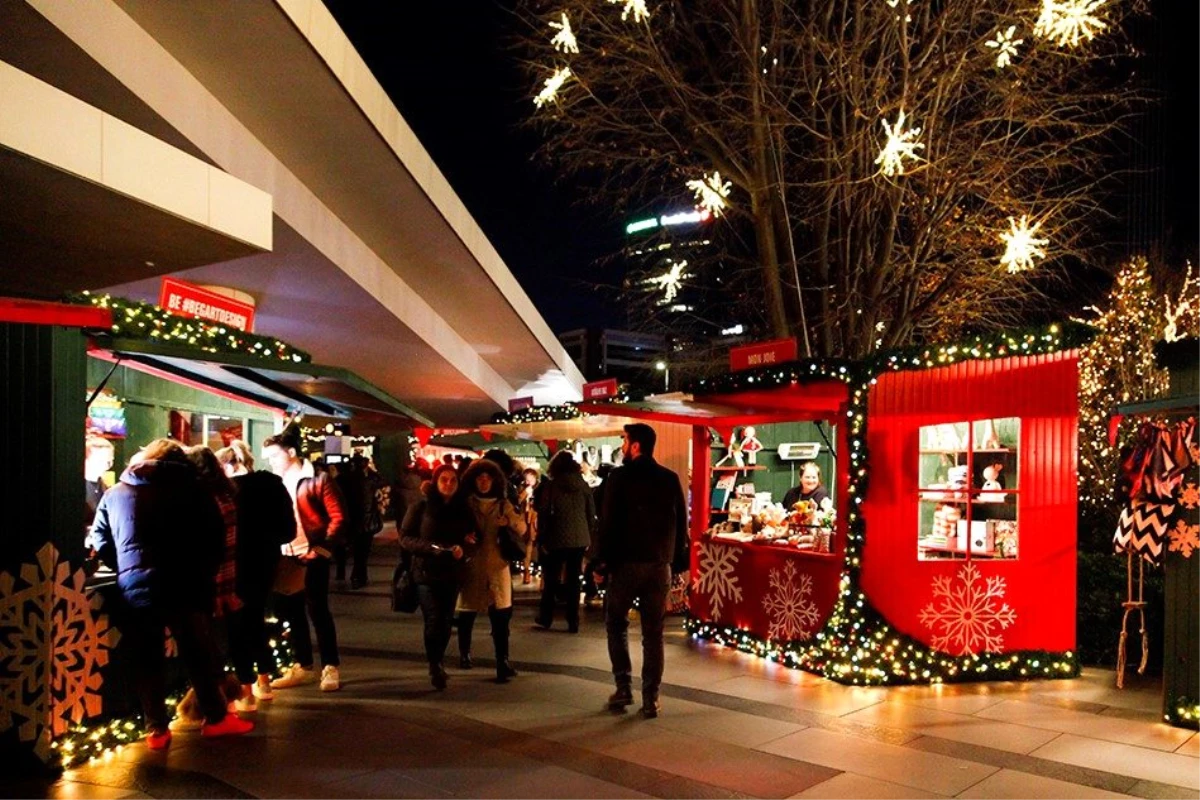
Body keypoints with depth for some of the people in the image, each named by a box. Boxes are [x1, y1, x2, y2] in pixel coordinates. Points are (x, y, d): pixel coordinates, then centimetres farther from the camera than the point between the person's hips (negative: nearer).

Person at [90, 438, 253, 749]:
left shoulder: (114, 494, 13)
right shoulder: (191, 487, 6)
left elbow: (100, 541, 10)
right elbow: (215, 536, 2)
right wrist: (203, 571, 12)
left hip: (136, 589, 2)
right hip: (185, 586, -2)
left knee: (148, 660, 10)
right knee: (199, 654, 9)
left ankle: (156, 730, 15)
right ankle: (216, 718, 17)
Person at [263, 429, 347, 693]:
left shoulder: (318, 480, -5)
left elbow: (338, 518, -9)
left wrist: (324, 548, -15)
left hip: (311, 555, -6)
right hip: (286, 557, 6)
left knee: (317, 610, -2)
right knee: (290, 611, 11)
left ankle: (330, 668, 8)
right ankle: (303, 666, 24)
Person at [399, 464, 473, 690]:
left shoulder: (462, 509, 7)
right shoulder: (421, 507, -3)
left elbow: (469, 537, 13)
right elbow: (405, 537, -5)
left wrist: (462, 548, -10)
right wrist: (430, 547, -18)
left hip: (452, 573, 3)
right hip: (426, 571, -3)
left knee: (446, 621, 8)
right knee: (434, 620, -11)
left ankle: (437, 663, 27)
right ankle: (435, 667, 3)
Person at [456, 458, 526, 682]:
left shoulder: (502, 504, 4)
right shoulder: (465, 503, 1)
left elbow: (522, 528, -2)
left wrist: (510, 521, -23)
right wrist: (463, 537, -21)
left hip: (496, 565, 0)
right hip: (470, 565, 0)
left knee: (500, 616, -7)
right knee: (467, 613, 11)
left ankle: (503, 662, -2)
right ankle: (464, 653, 34)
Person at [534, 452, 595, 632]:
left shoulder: (550, 486, -5)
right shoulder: (584, 485, 5)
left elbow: (543, 514, -5)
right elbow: (591, 513, 7)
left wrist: (542, 539, 1)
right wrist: (589, 537, 14)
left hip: (558, 539, -3)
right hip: (580, 539, 3)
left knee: (551, 579, 11)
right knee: (574, 580, 8)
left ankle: (545, 618, 17)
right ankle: (573, 622, 8)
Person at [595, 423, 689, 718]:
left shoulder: (620, 477, -7)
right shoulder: (670, 479, 4)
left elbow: (608, 521, -9)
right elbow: (681, 523, 6)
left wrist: (604, 559, -3)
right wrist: (678, 561, 12)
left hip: (626, 562, -3)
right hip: (660, 565, 3)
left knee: (617, 623, 14)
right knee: (654, 633, 7)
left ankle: (623, 687, 8)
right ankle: (651, 699, 7)